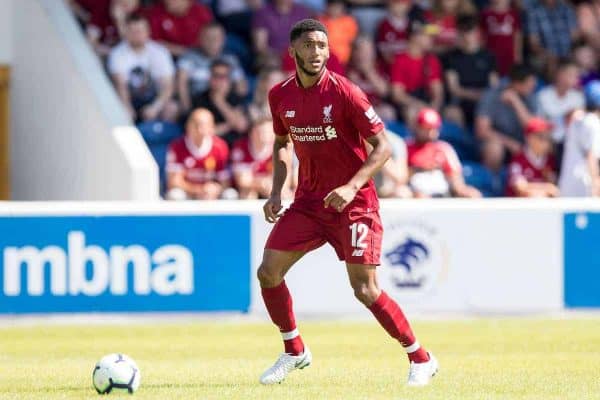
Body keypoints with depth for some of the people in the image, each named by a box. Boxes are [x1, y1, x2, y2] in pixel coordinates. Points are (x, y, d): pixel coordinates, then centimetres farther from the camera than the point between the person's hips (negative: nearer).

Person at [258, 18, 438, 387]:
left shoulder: (344, 92, -15)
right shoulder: (281, 96, 1)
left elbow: (383, 146, -14)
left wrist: (352, 186, -26)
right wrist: (277, 191, 6)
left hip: (353, 202, -6)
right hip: (309, 200, 6)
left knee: (365, 290, -11)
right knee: (268, 272, -2)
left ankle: (421, 359, 4)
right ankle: (294, 351, 18)